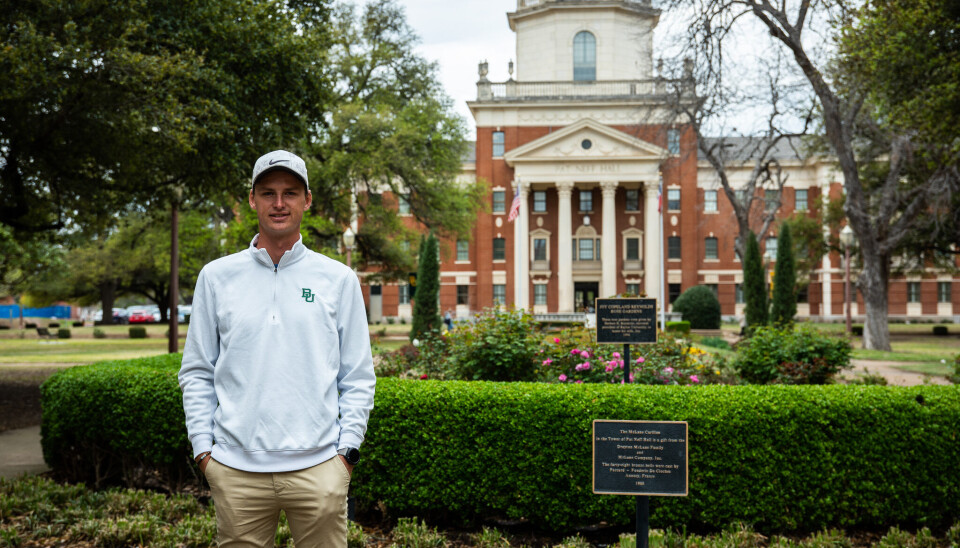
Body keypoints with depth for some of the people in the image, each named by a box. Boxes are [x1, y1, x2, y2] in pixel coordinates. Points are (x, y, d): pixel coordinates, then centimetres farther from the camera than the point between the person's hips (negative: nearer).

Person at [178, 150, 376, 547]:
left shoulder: (339, 279, 5)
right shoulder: (216, 277, 7)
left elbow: (358, 376, 6)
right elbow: (196, 373, 10)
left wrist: (348, 447, -1)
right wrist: (203, 447, 2)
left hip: (318, 469, -1)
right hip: (236, 469, 1)